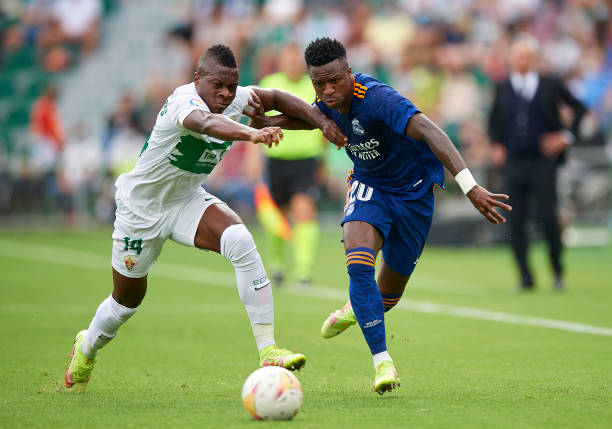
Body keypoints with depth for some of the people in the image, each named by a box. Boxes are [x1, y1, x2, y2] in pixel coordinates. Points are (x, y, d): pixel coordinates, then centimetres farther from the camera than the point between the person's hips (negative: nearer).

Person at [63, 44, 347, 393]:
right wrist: (251, 134, -77)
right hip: (141, 208, -5)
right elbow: (205, 122, -57)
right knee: (127, 302, 13)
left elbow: (277, 98, 2)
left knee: (241, 240, -26)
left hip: (187, 200, 5)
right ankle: (87, 348, 48)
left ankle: (268, 350, -26)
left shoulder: (233, 100, -12)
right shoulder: (184, 101, -33)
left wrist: (322, 122, -13)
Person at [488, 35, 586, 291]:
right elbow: (494, 121, 20)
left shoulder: (550, 85, 1)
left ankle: (557, 270, 9)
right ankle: (525, 277, 6)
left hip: (543, 162, -3)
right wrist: (496, 146, 5)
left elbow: (579, 109, 8)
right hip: (514, 163, 3)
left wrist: (566, 136, -1)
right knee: (516, 221, -2)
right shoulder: (503, 88, 9)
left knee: (547, 217, -11)